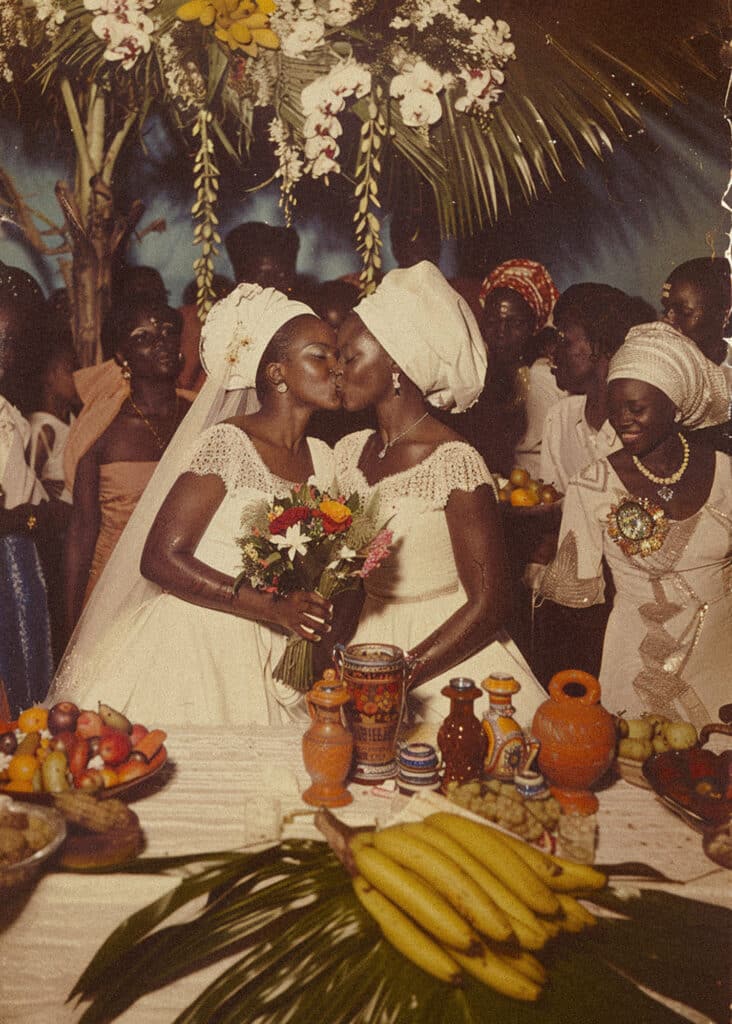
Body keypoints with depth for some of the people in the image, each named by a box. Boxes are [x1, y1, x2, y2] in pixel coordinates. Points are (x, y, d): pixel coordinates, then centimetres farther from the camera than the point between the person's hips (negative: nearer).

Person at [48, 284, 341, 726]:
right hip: (191, 651, -6)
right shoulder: (226, 444, -14)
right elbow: (159, 559, -18)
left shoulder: (321, 459, 7)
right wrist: (271, 608, -22)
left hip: (264, 660, 6)